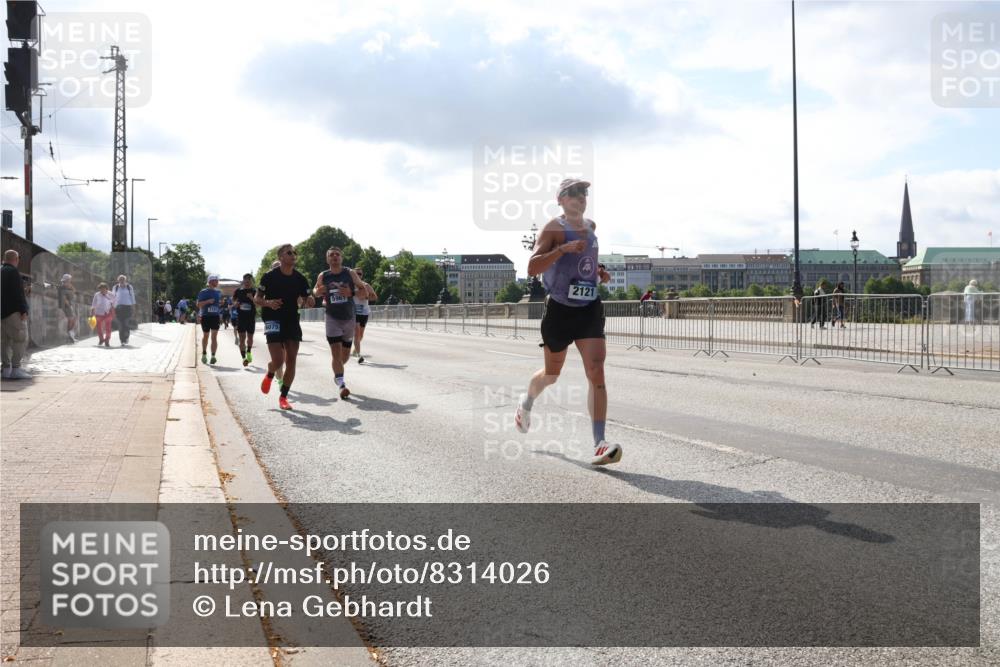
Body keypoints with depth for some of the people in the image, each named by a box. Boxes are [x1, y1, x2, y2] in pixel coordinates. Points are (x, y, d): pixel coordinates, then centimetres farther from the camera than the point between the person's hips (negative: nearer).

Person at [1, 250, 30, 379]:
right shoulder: (13, 272, -11)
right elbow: (18, 293, -18)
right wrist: (23, 310, -17)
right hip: (13, 311, -9)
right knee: (20, 339, -9)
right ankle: (15, 369, -15)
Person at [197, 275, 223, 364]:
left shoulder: (219, 292, 12)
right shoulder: (203, 292, -1)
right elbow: (199, 304, -6)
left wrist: (221, 303, 4)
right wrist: (208, 301, -19)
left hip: (216, 316, 2)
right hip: (205, 316, -2)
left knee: (214, 336, -7)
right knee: (205, 336, 11)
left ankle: (213, 356, -11)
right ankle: (204, 354, 29)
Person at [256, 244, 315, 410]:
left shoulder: (300, 279, 2)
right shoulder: (270, 276, -8)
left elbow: (307, 301, 9)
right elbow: (257, 299, -2)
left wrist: (310, 301, -15)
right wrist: (269, 303, -23)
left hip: (292, 321, 4)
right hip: (273, 321, -4)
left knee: (291, 360, -1)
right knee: (278, 361, -13)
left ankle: (283, 397, 13)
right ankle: (269, 375, 24)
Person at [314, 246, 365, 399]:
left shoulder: (350, 273, -3)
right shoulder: (322, 276, -1)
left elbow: (363, 289, 1)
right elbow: (315, 290, 16)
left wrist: (351, 292, -19)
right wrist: (318, 292, -9)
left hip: (349, 318, 1)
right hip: (332, 318, -1)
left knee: (345, 354, 13)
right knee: (336, 352, -14)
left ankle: (337, 372, 43)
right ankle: (342, 384, -15)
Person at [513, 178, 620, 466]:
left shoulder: (591, 226, 11)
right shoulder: (553, 229, -9)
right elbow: (532, 267, -21)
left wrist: (599, 272, 12)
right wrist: (564, 248, -30)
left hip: (590, 308, 4)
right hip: (560, 310, -4)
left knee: (596, 371, -12)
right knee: (552, 373, 13)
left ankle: (599, 444, -16)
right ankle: (527, 402, 48)